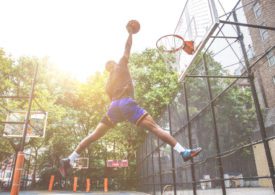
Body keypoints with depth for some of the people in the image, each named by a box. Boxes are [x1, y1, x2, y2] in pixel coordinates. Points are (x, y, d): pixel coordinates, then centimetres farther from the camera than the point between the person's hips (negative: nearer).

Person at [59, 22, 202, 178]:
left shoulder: (109, 81, 31)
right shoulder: (121, 65, 16)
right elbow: (128, 47, 17)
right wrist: (130, 32, 31)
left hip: (114, 106, 6)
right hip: (126, 102, -6)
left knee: (94, 136, 11)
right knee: (155, 127, -12)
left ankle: (69, 160, 11)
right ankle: (184, 152, -20)